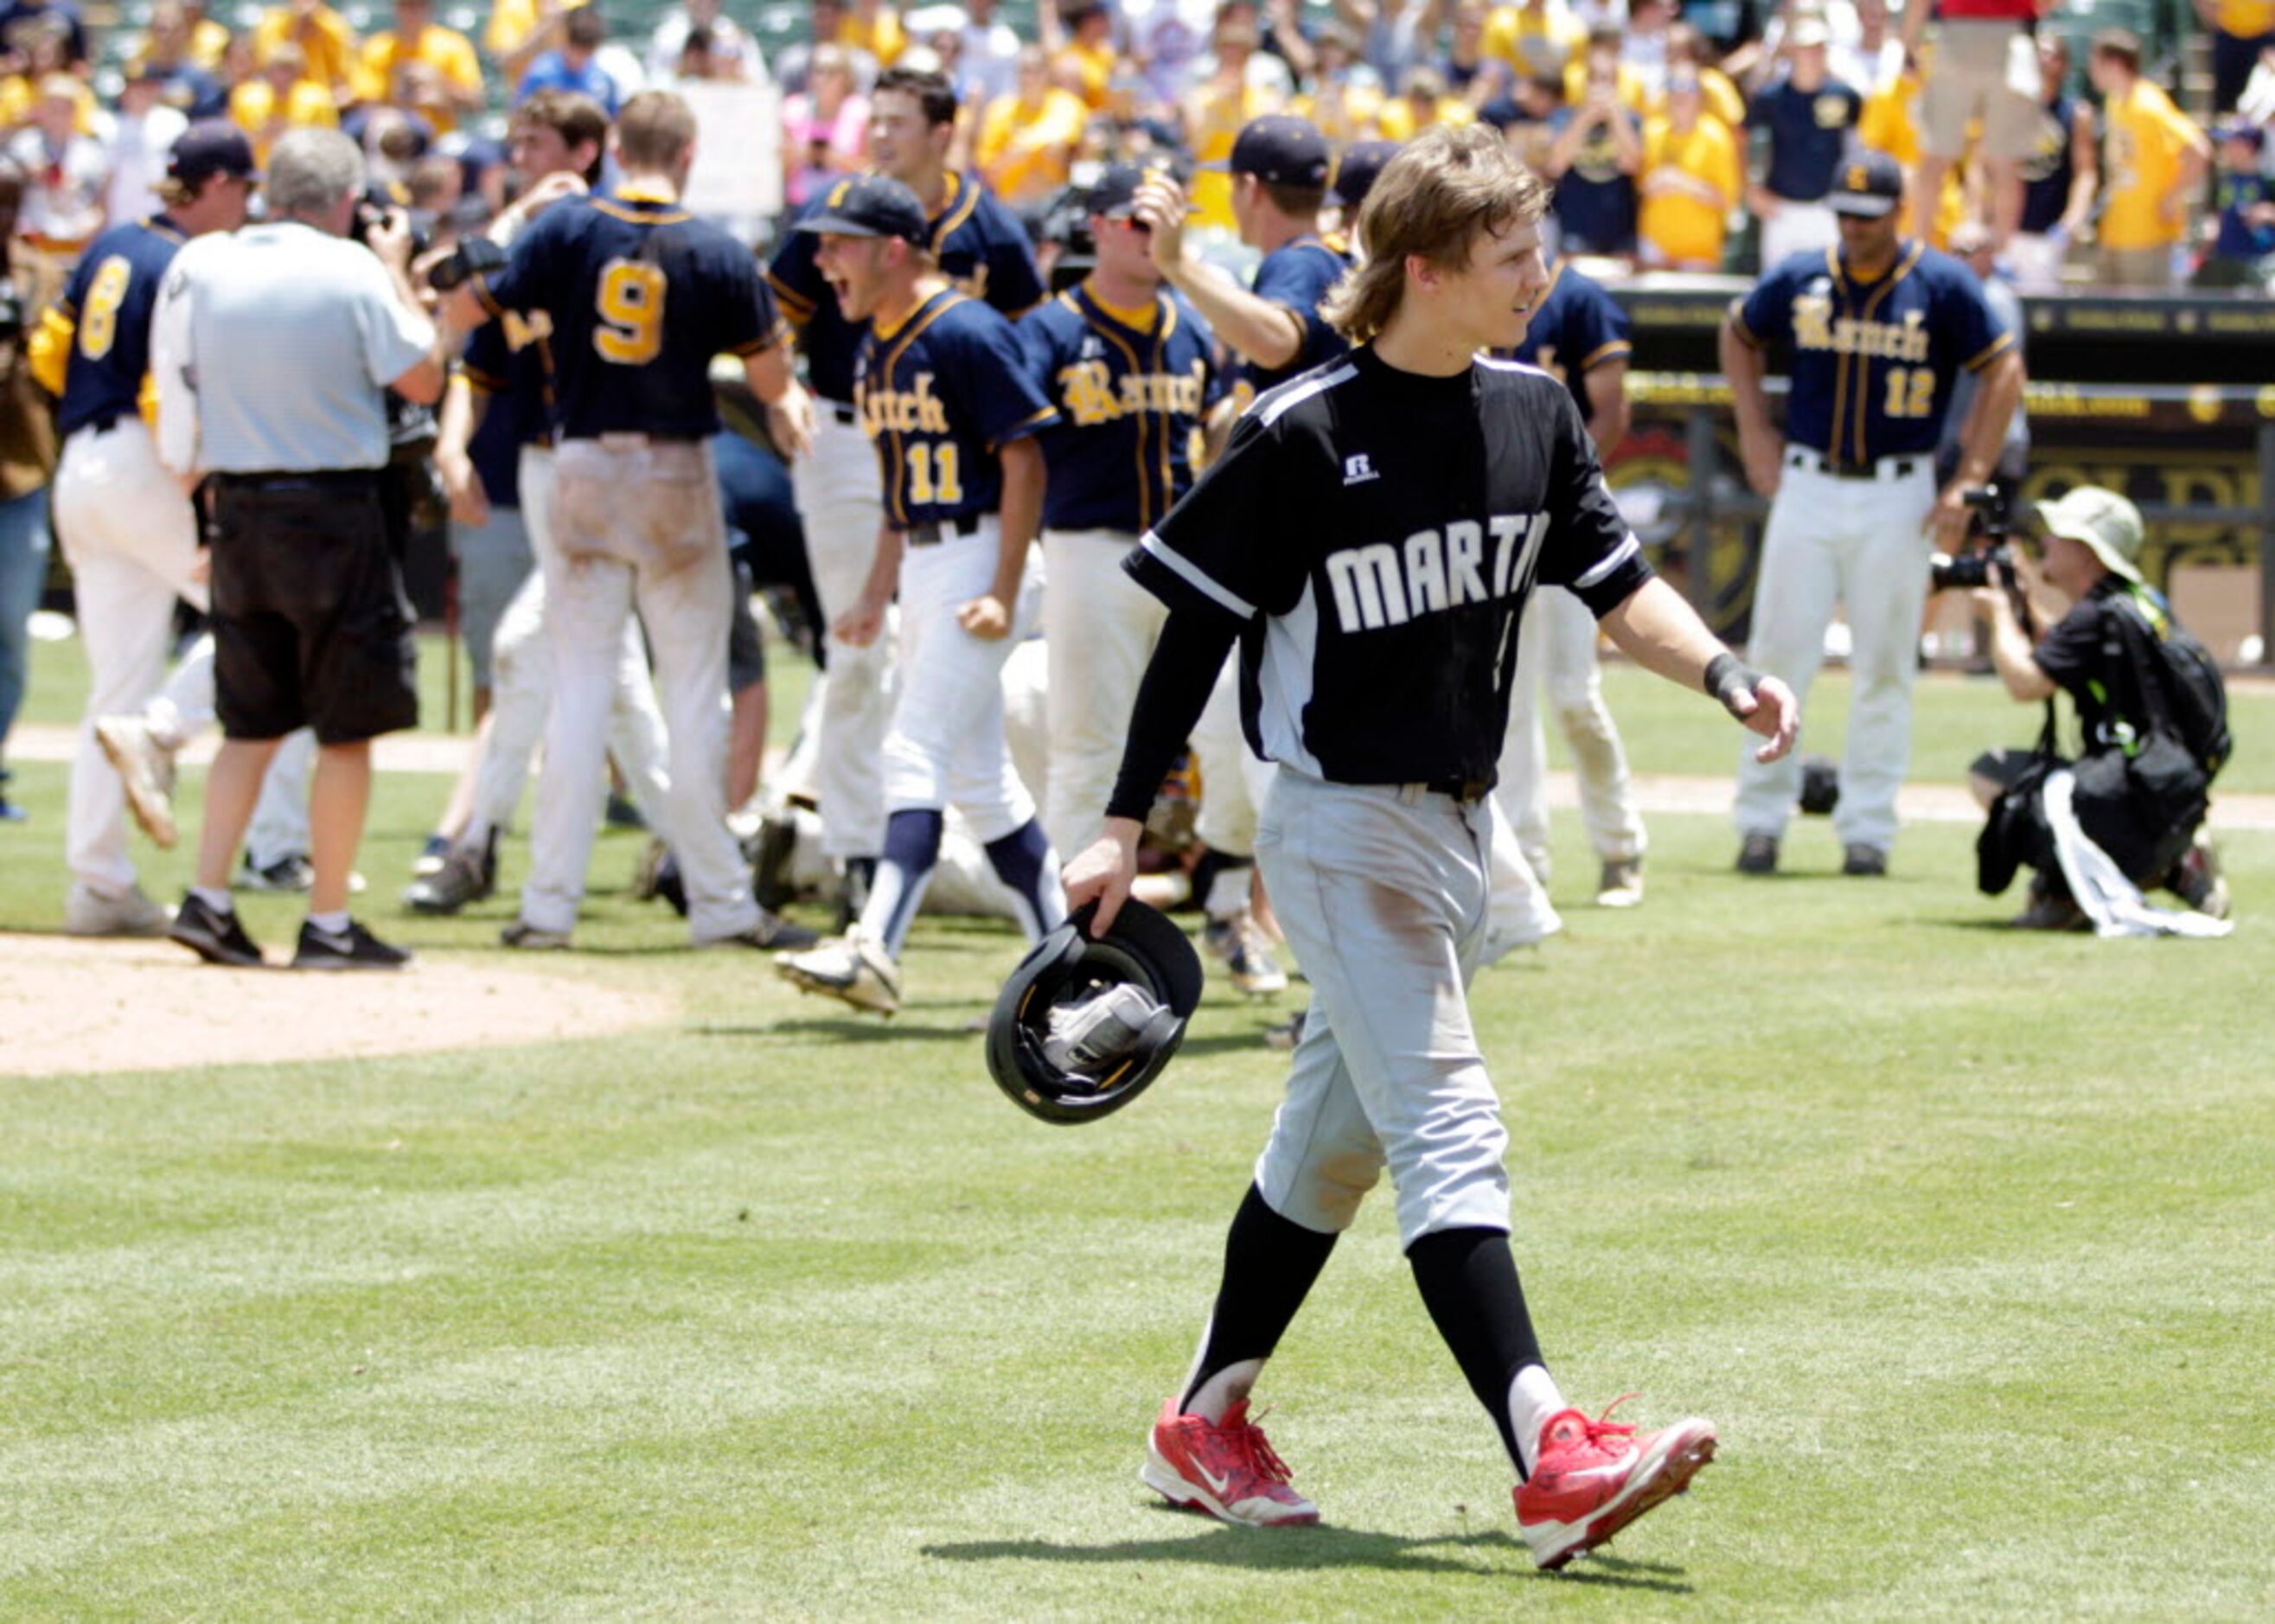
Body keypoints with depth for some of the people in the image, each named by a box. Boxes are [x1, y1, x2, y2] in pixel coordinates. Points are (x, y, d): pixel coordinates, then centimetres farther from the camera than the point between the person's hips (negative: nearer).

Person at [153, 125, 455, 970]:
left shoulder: (205, 268, 2)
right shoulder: (353, 273, -11)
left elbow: (192, 378, 7)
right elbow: (423, 378, -4)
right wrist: (398, 270, 5)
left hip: (238, 511, 5)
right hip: (332, 512, -5)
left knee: (250, 720, 14)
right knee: (347, 730, 3)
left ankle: (206, 900, 7)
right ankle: (328, 924, 4)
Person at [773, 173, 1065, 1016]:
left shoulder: (965, 333, -15)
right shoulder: (876, 347, 13)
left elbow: (1025, 459, -16)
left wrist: (1003, 595, -20)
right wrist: (875, 596, 17)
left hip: (980, 558, -10)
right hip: (923, 567, 10)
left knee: (918, 750, -16)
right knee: (975, 772, 12)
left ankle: (876, 951, -23)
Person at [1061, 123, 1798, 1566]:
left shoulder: (1533, 413, 4)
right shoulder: (1304, 436, -15)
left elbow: (1617, 584, 6)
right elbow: (1195, 628, -9)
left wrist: (1724, 674, -13)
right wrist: (1125, 828, -8)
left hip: (1461, 824, 8)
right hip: (1342, 826, -8)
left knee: (1336, 1135, 16)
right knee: (1448, 1127, -17)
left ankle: (1206, 1425, 29)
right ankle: (1553, 1459, -28)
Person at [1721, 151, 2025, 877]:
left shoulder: (1943, 286, -4)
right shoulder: (1799, 281, 3)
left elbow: (2004, 371, -1)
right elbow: (1739, 334, 21)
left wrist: (1967, 483, -6)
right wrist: (1754, 431, 12)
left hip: (1898, 498, -2)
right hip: (1805, 490, 2)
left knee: (1884, 668, 1)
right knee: (1779, 657, -1)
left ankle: (1867, 830, 7)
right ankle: (1761, 819, 7)